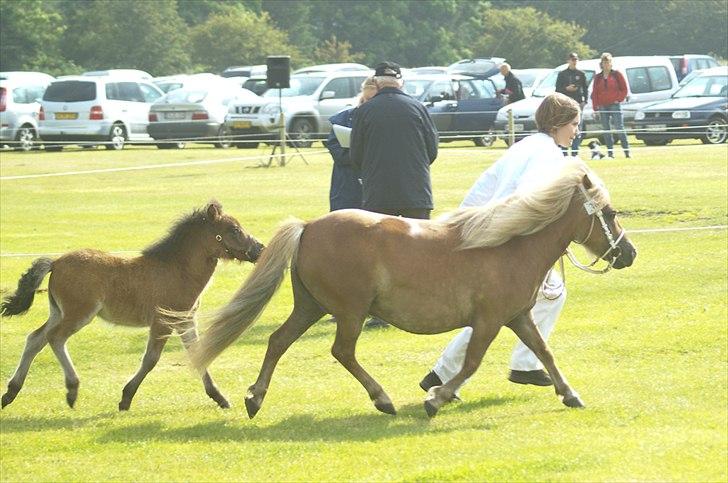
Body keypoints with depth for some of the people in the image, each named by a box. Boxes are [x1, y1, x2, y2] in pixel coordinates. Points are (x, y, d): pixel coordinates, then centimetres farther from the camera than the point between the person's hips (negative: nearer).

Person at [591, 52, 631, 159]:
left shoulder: (617, 74, 4)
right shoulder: (598, 77, 12)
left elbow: (624, 89, 5)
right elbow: (594, 93, 11)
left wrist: (619, 99, -6)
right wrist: (596, 109, 5)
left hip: (614, 105, -4)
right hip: (602, 106, 4)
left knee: (619, 128, -10)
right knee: (606, 130, 3)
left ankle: (627, 151, -8)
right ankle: (610, 152, 6)